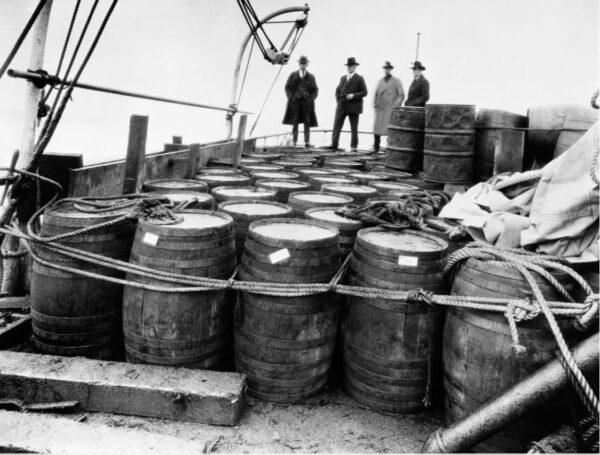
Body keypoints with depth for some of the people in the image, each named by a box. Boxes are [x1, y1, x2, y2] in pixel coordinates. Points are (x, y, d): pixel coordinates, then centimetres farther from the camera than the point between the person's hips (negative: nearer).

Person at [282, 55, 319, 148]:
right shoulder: (293, 75, 9)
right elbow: (287, 87, 9)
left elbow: (315, 90, 10)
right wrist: (291, 98, -4)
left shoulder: (311, 77, 9)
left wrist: (310, 99, -4)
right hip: (295, 102, 0)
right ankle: (294, 142, 0)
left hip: (307, 102, 0)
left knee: (307, 122, -3)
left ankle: (307, 142, -3)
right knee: (295, 122, -1)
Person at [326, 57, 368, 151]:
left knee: (354, 128, 2)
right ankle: (334, 144, -9)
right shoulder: (343, 78, 17)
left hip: (353, 107, -4)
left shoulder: (359, 79, 1)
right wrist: (338, 101, 7)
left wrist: (354, 96, -17)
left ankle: (354, 146, 7)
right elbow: (337, 90, 22)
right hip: (341, 106, 4)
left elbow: (364, 92, -4)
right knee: (337, 125, -7)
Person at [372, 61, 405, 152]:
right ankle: (376, 148, 9)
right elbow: (376, 94, 22)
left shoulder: (396, 81, 3)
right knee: (377, 129, 1)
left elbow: (401, 95, -1)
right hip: (380, 109, 4)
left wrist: (395, 106, -13)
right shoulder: (380, 81, 15)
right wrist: (375, 104, 8)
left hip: (391, 110, -4)